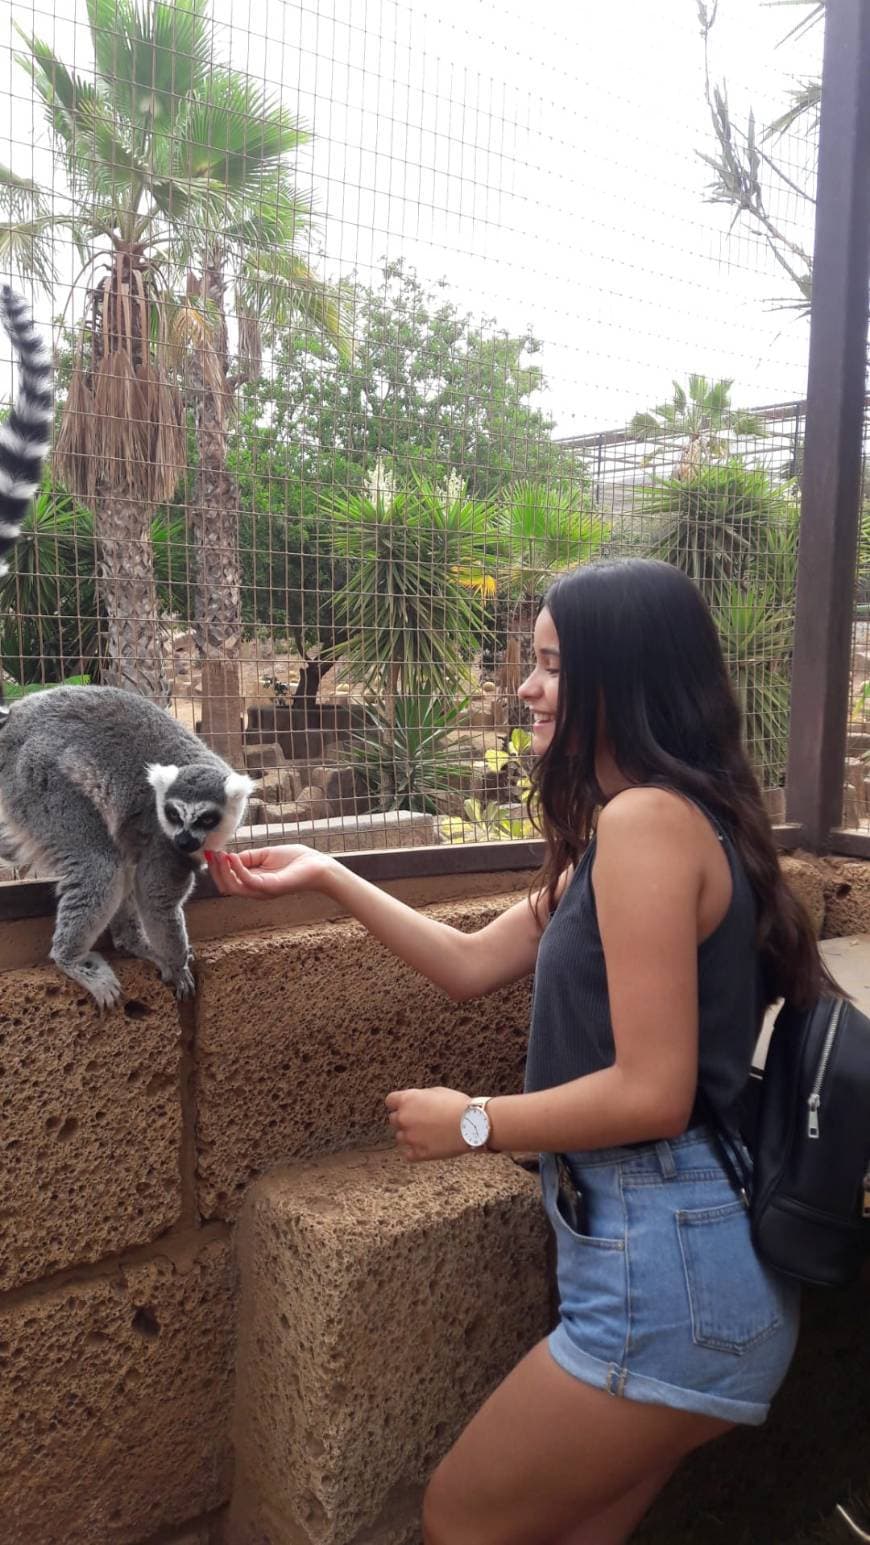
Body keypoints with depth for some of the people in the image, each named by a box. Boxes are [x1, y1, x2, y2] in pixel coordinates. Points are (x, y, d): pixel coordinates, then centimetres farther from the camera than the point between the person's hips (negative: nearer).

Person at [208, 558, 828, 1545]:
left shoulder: (647, 816, -19)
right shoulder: (642, 824, 14)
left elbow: (654, 1093, -22)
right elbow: (472, 965, 15)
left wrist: (473, 1124, -9)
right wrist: (326, 877, 13)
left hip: (666, 1271, -9)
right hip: (664, 1251, 9)